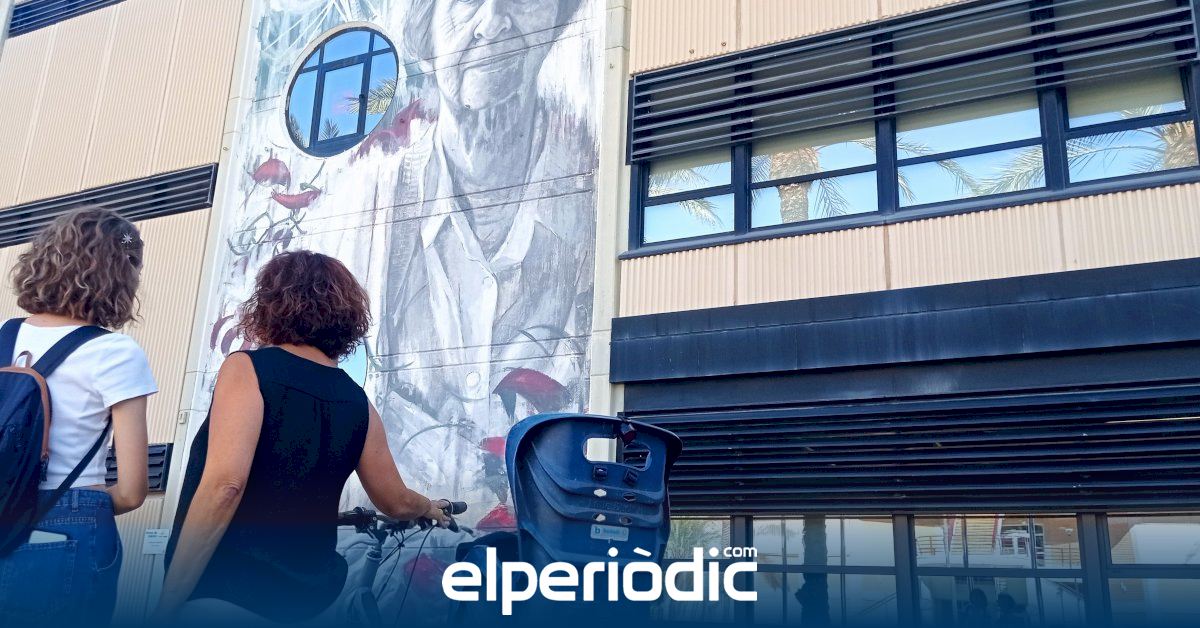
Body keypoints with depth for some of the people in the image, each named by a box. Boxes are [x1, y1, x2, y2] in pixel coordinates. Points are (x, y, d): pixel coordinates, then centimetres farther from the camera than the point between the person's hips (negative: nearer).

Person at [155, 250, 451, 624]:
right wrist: (430, 508, 39)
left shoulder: (247, 368, -9)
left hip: (227, 593, -6)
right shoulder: (359, 404, 7)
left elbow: (224, 486, -21)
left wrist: (167, 606, -16)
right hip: (306, 593, 6)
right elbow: (397, 503, 17)